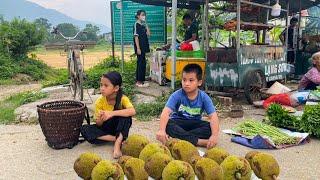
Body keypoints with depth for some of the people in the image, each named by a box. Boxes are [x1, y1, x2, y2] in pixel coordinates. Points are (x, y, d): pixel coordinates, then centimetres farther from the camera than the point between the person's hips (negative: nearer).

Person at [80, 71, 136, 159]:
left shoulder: (122, 98, -20)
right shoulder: (100, 101, -14)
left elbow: (132, 111, -40)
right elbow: (98, 124, -11)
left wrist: (112, 113, -46)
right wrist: (100, 119, -35)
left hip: (119, 128, -3)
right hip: (105, 129, 3)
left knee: (126, 115, -32)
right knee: (84, 129, -22)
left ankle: (117, 144, -33)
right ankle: (116, 139, -24)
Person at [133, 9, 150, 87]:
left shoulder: (143, 25, 14)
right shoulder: (136, 24, -9)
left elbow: (148, 35, 10)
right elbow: (136, 37, -14)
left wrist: (146, 25, 6)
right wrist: (138, 48, -19)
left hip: (143, 47, 9)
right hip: (139, 47, -8)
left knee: (140, 63, 10)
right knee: (142, 63, -8)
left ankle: (139, 81, 17)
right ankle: (140, 82, -3)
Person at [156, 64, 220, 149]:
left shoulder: (204, 97, -14)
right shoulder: (177, 95, -18)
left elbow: (213, 116, -23)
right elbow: (166, 112, -31)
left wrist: (214, 135, -41)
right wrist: (162, 130, -50)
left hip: (194, 124, 1)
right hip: (178, 123, -1)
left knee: (210, 128, -27)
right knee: (168, 125, -34)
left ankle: (179, 136, -28)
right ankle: (199, 141, -35)